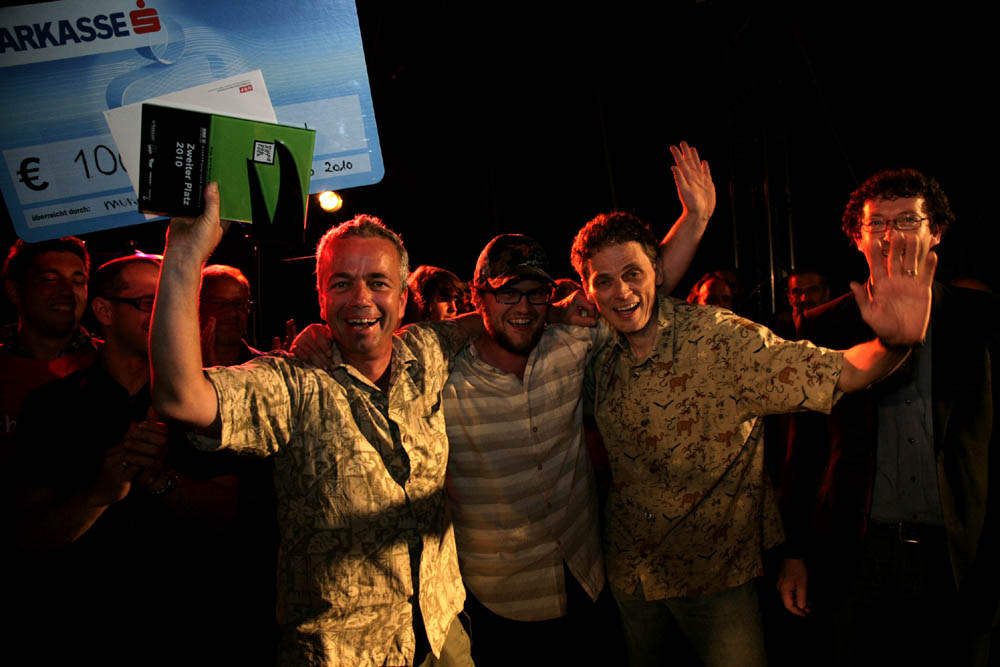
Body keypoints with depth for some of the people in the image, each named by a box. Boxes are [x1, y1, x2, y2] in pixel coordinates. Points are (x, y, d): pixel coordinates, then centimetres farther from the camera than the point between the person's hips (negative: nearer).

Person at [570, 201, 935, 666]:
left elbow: (838, 373, -28)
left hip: (715, 574, -4)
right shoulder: (601, 360, -4)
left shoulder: (720, 338, -21)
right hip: (629, 573, 5)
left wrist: (894, 342, -46)